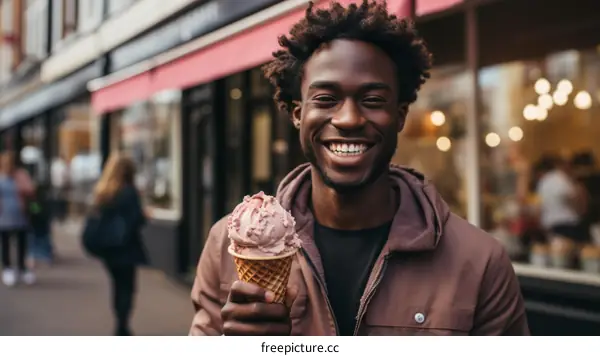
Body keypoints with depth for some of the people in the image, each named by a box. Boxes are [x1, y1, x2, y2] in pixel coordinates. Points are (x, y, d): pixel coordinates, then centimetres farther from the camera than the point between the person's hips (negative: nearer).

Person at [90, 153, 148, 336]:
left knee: (118, 285, 18)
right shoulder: (129, 192, -14)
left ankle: (121, 326, 25)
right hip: (126, 247, -6)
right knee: (127, 287, 3)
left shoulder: (101, 191, 5)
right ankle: (122, 327, -3)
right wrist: (145, 216, 3)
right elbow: (138, 219, -16)